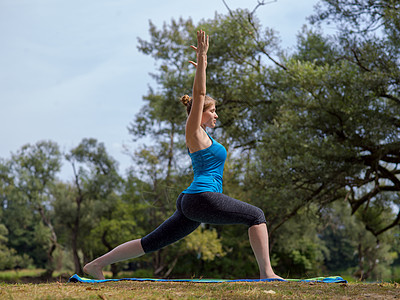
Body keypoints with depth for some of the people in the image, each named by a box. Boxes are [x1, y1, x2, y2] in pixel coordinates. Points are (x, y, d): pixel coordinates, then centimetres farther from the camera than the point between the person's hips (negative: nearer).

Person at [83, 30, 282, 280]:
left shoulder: (200, 133, 20)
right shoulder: (195, 132, -3)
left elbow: (200, 96, 33)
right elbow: (199, 95, -11)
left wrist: (202, 68, 36)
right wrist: (202, 59, -13)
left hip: (190, 203, 10)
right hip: (202, 197, -10)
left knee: (152, 242, 8)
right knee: (256, 216, -3)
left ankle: (97, 264, 8)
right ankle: (266, 273, -8)